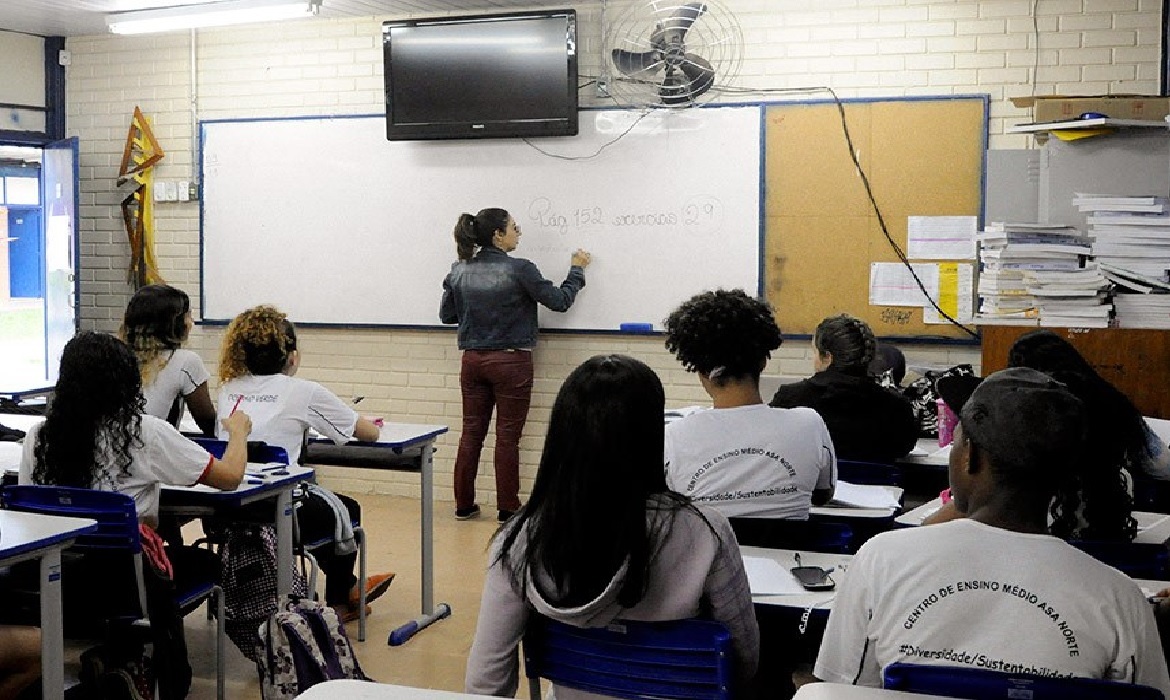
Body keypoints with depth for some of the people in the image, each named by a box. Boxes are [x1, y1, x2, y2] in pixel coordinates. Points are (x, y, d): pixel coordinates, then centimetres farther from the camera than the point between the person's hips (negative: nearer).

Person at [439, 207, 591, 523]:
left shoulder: (459, 272, 2)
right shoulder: (518, 270, -13)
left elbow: (446, 315, 10)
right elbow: (560, 301, -6)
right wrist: (576, 270, 9)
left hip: (473, 361, 5)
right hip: (511, 362, -5)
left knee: (471, 432, 11)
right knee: (507, 437, 3)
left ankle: (464, 505, 16)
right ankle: (507, 509, 10)